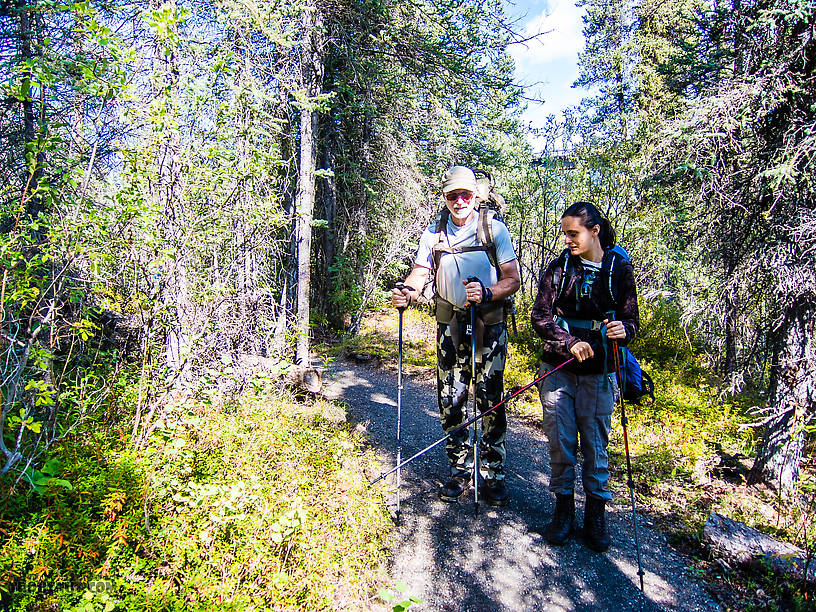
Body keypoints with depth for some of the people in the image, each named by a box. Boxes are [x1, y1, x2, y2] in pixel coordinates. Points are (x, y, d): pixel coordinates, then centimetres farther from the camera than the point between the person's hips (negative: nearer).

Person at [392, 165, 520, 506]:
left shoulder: (494, 228, -2)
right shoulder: (434, 233, 7)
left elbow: (513, 279, -5)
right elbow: (419, 273, 3)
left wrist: (487, 293, -24)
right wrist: (407, 292, -20)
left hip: (489, 326, -3)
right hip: (450, 326, 3)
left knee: (490, 400, -2)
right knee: (450, 400, 7)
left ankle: (493, 474, 14)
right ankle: (460, 470, 22)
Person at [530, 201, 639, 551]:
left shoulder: (620, 268, 0)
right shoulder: (559, 267, 1)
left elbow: (631, 318, 3)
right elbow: (540, 316, -3)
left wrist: (623, 330, -21)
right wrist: (570, 343, -18)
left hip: (599, 372, -1)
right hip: (558, 368, 1)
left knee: (596, 444, 5)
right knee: (560, 441, 5)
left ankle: (595, 515, 24)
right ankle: (563, 507, 25)